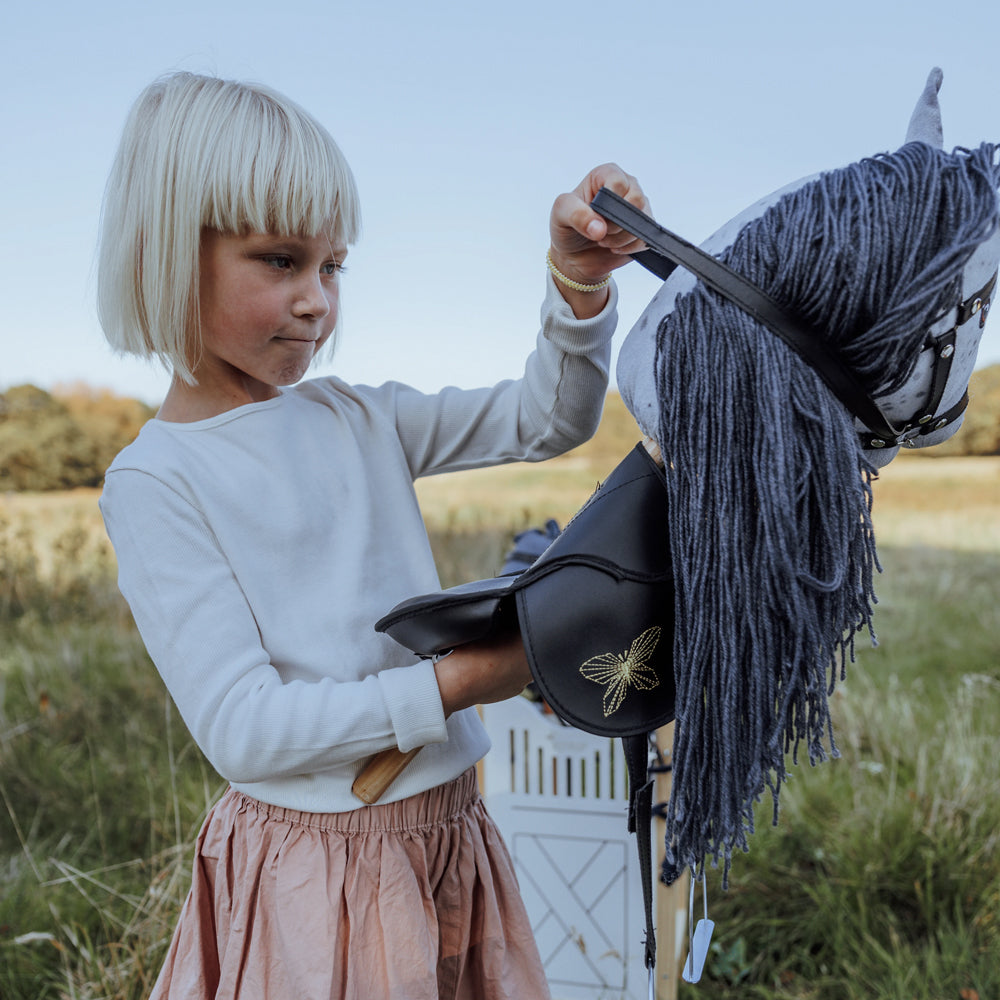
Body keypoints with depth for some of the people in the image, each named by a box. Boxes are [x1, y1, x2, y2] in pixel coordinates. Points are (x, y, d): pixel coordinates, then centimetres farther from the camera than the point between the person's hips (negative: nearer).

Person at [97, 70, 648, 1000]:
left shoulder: (358, 420, 3)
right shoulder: (156, 480, -13)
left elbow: (547, 420, 5)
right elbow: (243, 732, -18)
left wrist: (579, 280, -12)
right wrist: (459, 680, -19)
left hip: (449, 838, 6)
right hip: (312, 874, -5)